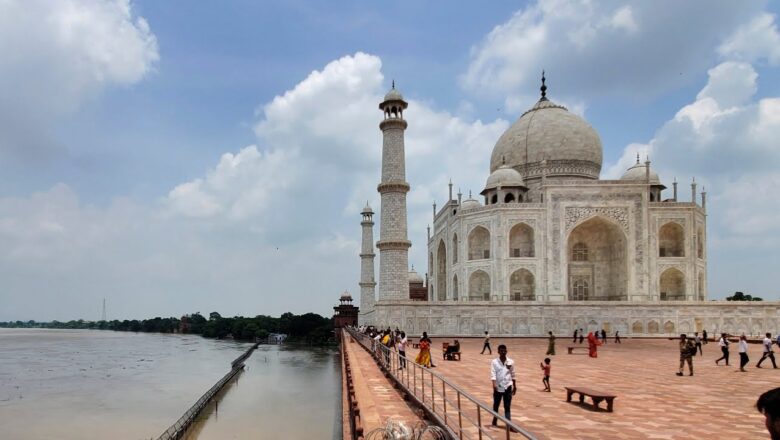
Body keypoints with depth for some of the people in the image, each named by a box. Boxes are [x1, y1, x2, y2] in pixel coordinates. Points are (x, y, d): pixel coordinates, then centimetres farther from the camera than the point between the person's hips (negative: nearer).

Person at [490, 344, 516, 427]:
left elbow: (512, 375, 11)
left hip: (507, 387, 1)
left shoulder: (511, 362, 2)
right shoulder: (494, 362, -6)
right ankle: (494, 421, 33)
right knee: (496, 405, 14)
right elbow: (493, 374, -14)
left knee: (507, 407, -2)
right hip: (498, 387, -1)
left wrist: (514, 386, 14)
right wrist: (494, 384, -28)